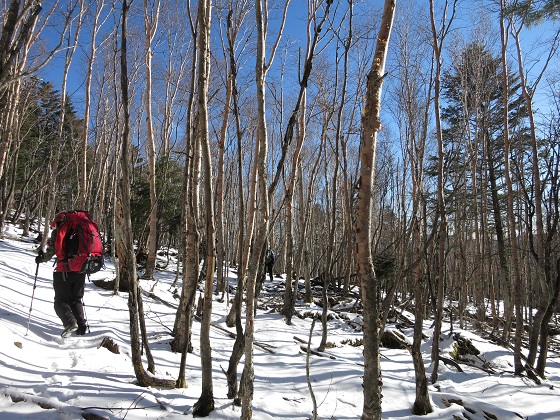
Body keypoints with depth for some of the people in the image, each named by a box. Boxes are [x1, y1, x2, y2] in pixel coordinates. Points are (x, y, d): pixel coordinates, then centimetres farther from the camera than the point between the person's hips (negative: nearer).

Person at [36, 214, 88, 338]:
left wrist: (41, 258, 13)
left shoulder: (57, 232, 3)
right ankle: (81, 325, 4)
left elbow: (50, 252, -5)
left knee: (61, 301, 4)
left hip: (64, 271, -4)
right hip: (79, 271, 4)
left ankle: (70, 322, -18)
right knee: (76, 300, 16)